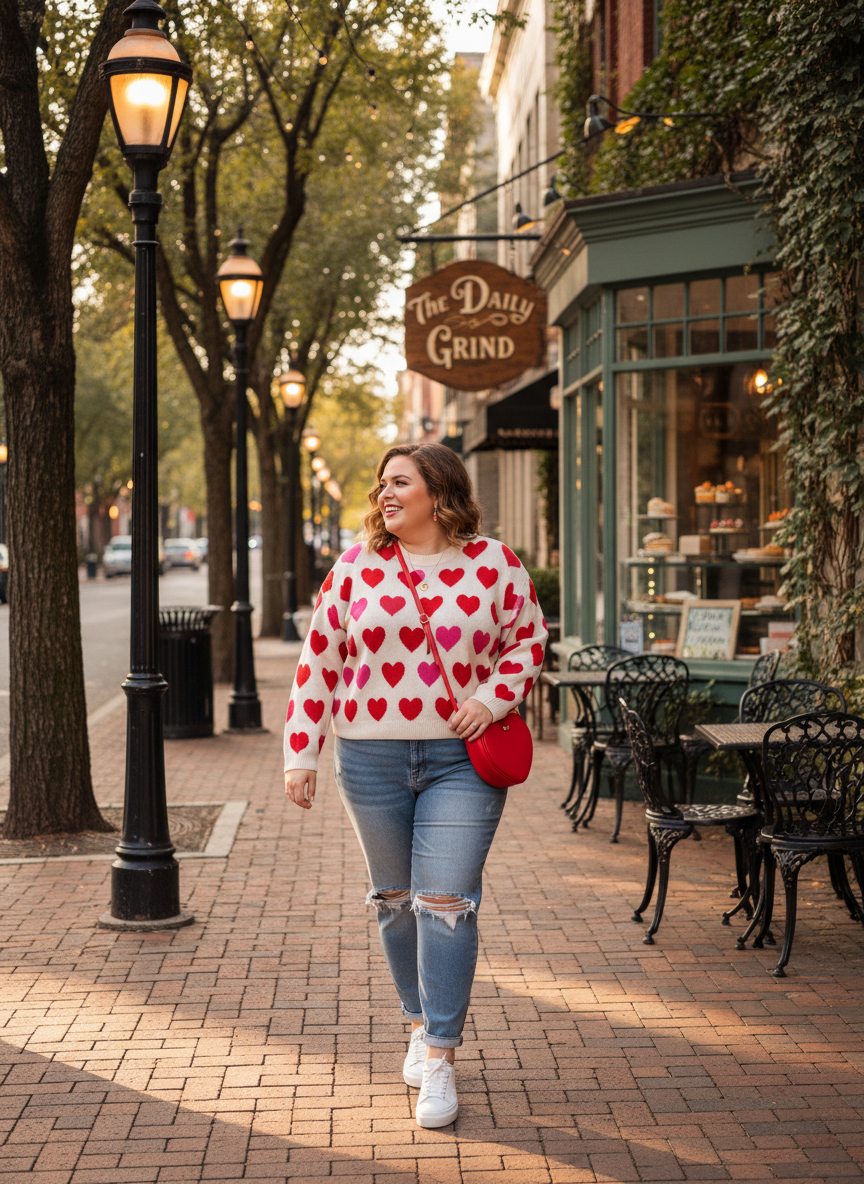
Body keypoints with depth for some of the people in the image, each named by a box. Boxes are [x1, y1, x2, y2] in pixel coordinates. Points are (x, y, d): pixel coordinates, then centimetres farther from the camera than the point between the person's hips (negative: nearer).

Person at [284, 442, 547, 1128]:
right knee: (397, 899, 12)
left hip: (462, 758, -2)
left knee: (447, 900, -9)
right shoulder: (356, 568, 2)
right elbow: (319, 660, 5)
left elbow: (529, 637, 8)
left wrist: (493, 698, -9)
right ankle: (422, 1021, 33)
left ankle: (441, 1059, -2)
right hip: (372, 759, 3)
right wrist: (301, 754, 1)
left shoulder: (493, 562, -1)